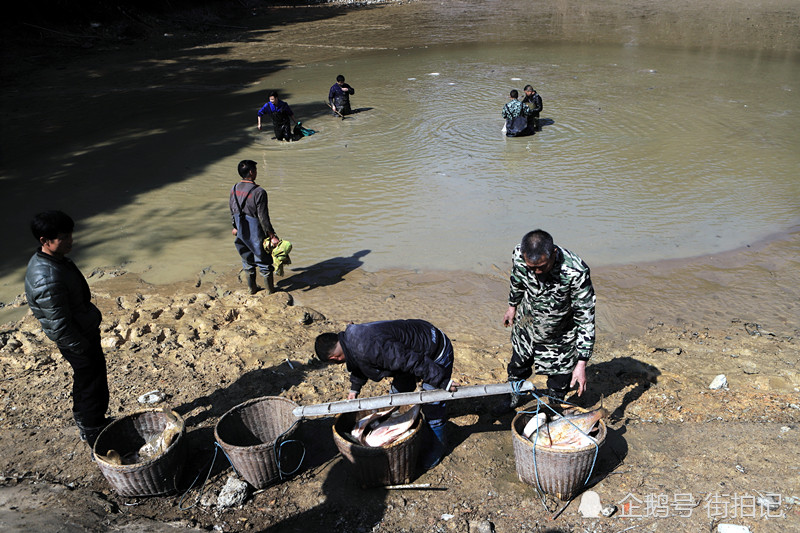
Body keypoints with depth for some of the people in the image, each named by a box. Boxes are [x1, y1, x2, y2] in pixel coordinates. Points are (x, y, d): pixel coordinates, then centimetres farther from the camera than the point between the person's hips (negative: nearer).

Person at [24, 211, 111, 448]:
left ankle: (90, 425, 46)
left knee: (86, 384, 25)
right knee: (90, 387, 6)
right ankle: (96, 440, 24)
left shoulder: (54, 259, -1)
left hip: (86, 332, 10)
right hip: (78, 340, -10)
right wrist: (84, 350, -17)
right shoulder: (47, 279, -33)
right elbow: (60, 326, -28)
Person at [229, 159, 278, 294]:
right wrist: (272, 235, -13)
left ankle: (252, 287, 35)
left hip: (242, 232, 6)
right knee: (264, 260, 12)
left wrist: (235, 227, 25)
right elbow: (263, 217, -21)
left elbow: (232, 211, 9)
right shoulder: (259, 192, -23)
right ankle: (270, 289, 26)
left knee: (247, 260, 21)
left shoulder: (234, 190, -3)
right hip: (256, 233, -6)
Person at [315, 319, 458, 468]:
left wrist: (443, 382, -28)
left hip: (437, 353, -9)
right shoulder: (350, 335, -5)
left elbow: (412, 361, -35)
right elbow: (360, 364, 19)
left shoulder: (371, 348, -37)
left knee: (431, 406, -2)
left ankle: (438, 442, 23)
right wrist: (354, 388, 30)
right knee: (399, 390, 22)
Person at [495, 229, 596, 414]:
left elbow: (586, 318, -29)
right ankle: (515, 398, 53)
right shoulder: (518, 256, -28)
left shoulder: (576, 272, -39)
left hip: (561, 336, -3)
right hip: (527, 323, 3)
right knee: (518, 364, 23)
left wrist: (582, 362, -29)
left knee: (559, 378, 11)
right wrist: (512, 306, 16)